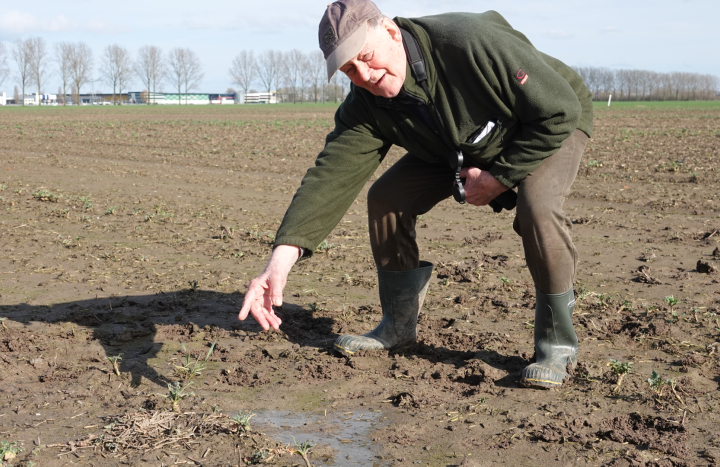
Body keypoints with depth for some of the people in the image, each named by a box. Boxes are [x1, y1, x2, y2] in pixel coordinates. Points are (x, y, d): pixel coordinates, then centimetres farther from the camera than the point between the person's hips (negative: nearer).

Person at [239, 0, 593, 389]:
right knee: (386, 197, -6)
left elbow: (560, 111, -32)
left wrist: (500, 176, -26)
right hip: (460, 146, 6)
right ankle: (398, 326, 12)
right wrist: (282, 257, -44)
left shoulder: (472, 42, -39)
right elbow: (331, 175, -31)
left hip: (554, 128, -5)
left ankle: (557, 343, -13)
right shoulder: (366, 107, -21)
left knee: (537, 209, -34)